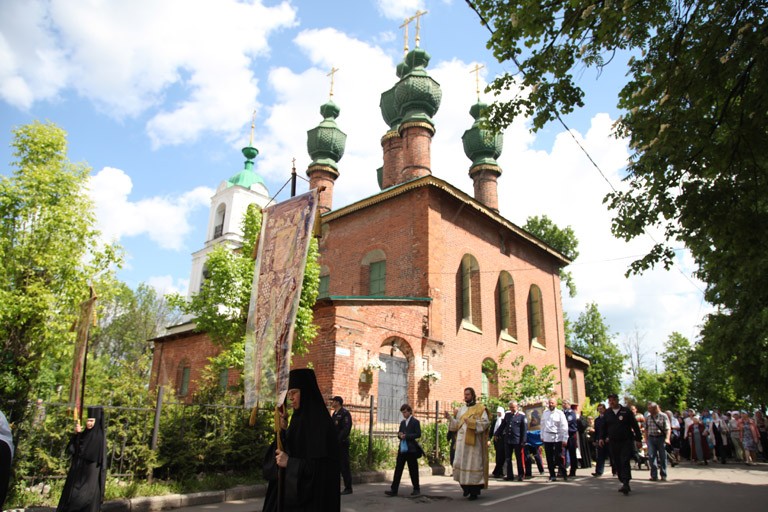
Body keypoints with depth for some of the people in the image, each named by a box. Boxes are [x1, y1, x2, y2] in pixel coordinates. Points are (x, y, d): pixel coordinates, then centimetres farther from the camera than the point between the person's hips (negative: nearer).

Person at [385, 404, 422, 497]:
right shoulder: (402, 422, 16)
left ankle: (416, 489, 17)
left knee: (413, 470, 3)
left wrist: (406, 436, -18)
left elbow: (418, 434, -11)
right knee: (398, 469, 0)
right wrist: (400, 435, -4)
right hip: (402, 448, 5)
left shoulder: (415, 422, -2)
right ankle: (394, 490, -1)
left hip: (411, 449, -5)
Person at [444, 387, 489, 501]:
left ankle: (474, 491, 5)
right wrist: (450, 418, -8)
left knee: (473, 464, -4)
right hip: (461, 441, 5)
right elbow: (457, 425, 9)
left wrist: (472, 422, -22)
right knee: (460, 463, 2)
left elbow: (485, 422, -11)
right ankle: (466, 487, 20)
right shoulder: (460, 409, 14)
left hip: (474, 441, -5)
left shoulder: (480, 408, 0)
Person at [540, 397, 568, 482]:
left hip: (558, 438, -4)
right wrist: (542, 436, 13)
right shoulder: (545, 413, 7)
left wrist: (565, 439, -11)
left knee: (559, 457, -3)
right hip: (547, 438, 4)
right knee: (549, 458, 7)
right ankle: (552, 475, 15)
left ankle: (563, 473, 12)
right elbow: (542, 425, 14)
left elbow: (564, 427, -7)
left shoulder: (560, 413, -5)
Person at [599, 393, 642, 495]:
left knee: (625, 462, -14)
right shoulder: (607, 413, 9)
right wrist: (601, 437, 2)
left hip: (626, 442, -4)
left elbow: (635, 426, 1)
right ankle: (624, 483, 15)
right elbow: (604, 427, 14)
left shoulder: (626, 411, -1)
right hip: (613, 443, 4)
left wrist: (638, 439, -1)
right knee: (617, 464, 5)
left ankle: (626, 483, -14)